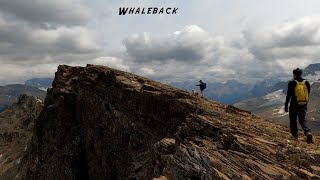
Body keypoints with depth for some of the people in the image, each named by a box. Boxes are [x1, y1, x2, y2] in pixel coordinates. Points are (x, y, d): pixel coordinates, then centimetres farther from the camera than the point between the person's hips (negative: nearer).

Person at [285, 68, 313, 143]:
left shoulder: (292, 83, -11)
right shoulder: (306, 83, 2)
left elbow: (288, 95, -11)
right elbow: (308, 94, 9)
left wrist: (286, 105, -4)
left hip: (295, 105, -4)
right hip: (304, 105, 4)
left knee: (293, 119, 13)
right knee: (302, 120, 14)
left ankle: (294, 134, 21)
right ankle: (308, 132, -8)